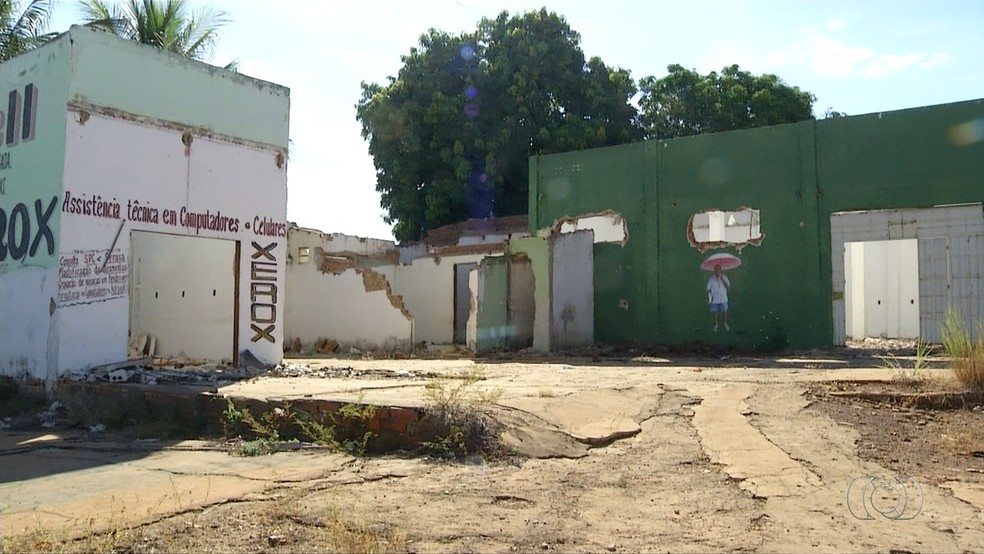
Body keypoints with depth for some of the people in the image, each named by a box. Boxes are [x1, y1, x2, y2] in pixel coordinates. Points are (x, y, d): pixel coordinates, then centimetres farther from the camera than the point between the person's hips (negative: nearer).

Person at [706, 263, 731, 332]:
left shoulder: (724, 277, -1)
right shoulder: (711, 279, -4)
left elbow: (728, 286, -8)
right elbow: (708, 290, 0)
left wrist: (722, 279, -17)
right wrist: (708, 299, -4)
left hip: (723, 299, 1)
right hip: (714, 300, -1)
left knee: (724, 312, 5)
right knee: (715, 312, 3)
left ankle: (725, 324, 23)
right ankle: (716, 325, 20)